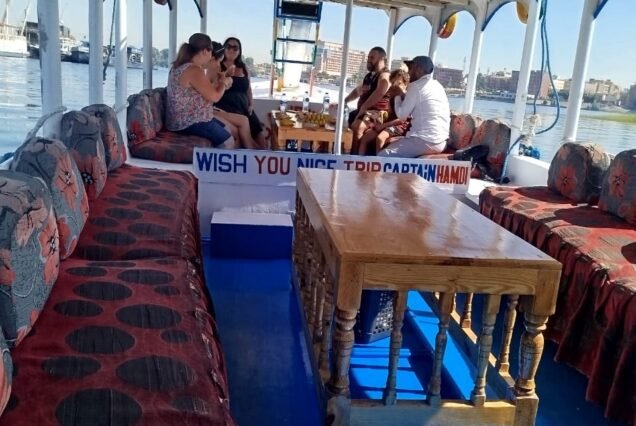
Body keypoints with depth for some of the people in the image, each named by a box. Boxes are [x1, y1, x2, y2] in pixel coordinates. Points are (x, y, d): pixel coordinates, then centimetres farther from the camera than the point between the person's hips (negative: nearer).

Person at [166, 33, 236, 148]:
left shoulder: (181, 66, 10)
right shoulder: (194, 70, -21)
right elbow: (214, 96, -19)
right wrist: (223, 83, -1)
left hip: (183, 119, 10)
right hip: (189, 122, -10)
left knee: (227, 131, 17)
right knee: (228, 141, -3)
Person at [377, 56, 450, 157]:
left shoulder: (416, 86, -8)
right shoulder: (437, 86, 18)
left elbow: (402, 114, -5)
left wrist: (398, 96, 10)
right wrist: (404, 96, 22)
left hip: (425, 141, -10)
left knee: (382, 156, -11)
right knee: (393, 143, 25)